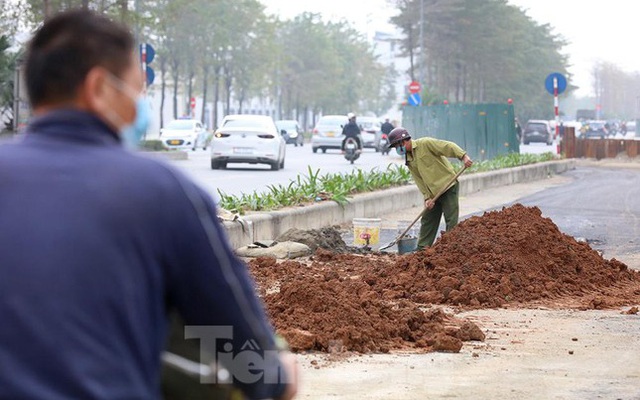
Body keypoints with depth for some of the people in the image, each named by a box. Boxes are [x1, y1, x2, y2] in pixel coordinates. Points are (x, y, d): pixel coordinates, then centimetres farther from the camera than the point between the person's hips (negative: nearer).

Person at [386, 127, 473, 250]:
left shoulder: (425, 144, -11)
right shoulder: (409, 160, 11)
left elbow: (448, 147, -18)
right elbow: (420, 180, 7)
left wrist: (464, 156, -31)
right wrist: (427, 197, -6)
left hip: (448, 185, -8)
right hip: (433, 192, 8)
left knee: (451, 220, -7)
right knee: (427, 220, 13)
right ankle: (422, 248, 20)